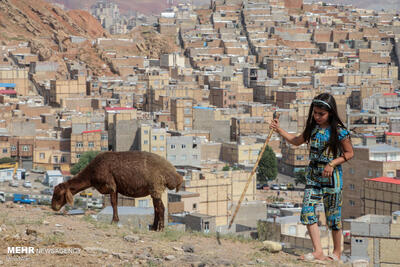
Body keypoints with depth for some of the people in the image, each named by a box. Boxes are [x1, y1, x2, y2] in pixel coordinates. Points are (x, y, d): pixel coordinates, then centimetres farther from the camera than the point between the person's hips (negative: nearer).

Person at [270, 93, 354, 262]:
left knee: (333, 215, 4)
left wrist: (333, 164, -17)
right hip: (313, 175, 6)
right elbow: (297, 141, 21)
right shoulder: (313, 128, 6)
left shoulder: (339, 132, -12)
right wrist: (279, 130, 11)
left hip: (332, 176, -5)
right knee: (307, 210, -10)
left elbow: (349, 153, -5)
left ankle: (337, 253, 20)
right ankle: (318, 252, -14)